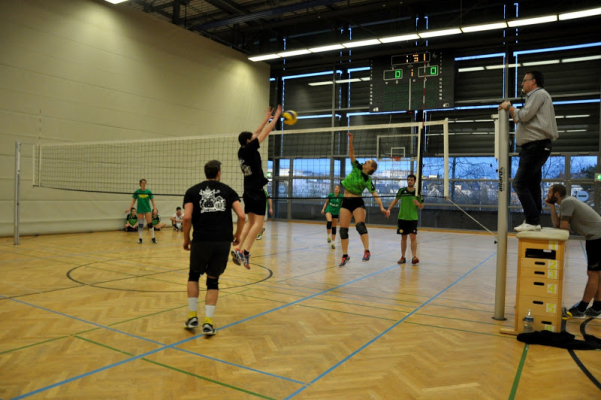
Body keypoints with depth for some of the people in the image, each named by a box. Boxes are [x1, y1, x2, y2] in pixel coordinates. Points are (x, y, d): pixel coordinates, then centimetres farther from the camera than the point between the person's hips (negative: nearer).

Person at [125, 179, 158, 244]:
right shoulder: (137, 192, -1)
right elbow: (133, 201, 3)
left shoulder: (148, 192, -1)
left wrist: (155, 208, -8)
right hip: (140, 210, 0)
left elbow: (152, 201, 3)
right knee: (140, 224, 2)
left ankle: (153, 238, 3)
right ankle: (140, 238, 12)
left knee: (150, 223, -5)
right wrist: (129, 208, -6)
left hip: (148, 210, 0)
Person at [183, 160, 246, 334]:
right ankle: (208, 322, 8)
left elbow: (187, 217, -4)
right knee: (213, 280, 16)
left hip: (201, 241, 0)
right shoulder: (228, 190, 11)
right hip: (223, 241, 1)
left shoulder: (193, 191, 9)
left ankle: (193, 317, 21)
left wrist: (186, 239, 8)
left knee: (194, 276, 24)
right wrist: (237, 235, 15)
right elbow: (242, 216, 0)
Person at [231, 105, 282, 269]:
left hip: (248, 192, 9)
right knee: (259, 222, -9)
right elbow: (264, 133, -4)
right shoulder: (249, 149, -10)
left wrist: (266, 119, 27)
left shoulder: (241, 152, 10)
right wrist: (276, 117, 6)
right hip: (256, 192, -9)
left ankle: (238, 249, 7)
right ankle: (245, 252, -16)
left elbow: (256, 134, 20)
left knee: (251, 222, 14)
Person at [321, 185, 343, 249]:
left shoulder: (341, 196, -10)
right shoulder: (330, 195, -6)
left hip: (336, 212, 1)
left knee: (334, 227, 5)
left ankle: (333, 243, 15)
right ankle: (329, 236, -13)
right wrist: (323, 209, -1)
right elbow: (326, 202, 8)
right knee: (329, 221, -31)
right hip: (329, 210, -1)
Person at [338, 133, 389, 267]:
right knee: (343, 229, 0)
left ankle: (367, 251, -24)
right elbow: (351, 153, -3)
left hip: (357, 202, -4)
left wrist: (382, 207, -26)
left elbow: (375, 194, -14)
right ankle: (345, 256, 9)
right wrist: (350, 141, -17)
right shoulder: (356, 168, 4)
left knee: (360, 225, -25)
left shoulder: (368, 180, -7)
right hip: (346, 202, 4)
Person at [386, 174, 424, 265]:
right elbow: (396, 200, 12)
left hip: (413, 218, -1)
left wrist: (418, 203, -18)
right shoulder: (402, 191, -1)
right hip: (402, 218, 1)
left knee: (413, 237, -12)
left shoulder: (418, 193, -2)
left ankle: (414, 257, -11)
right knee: (403, 238, 8)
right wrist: (389, 209, 4)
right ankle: (403, 257, 17)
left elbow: (422, 207, 4)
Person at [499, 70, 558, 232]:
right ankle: (534, 222, 13)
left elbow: (524, 116, -14)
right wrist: (510, 110, 19)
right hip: (535, 147, 11)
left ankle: (532, 221, -15)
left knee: (520, 184, -14)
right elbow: (520, 121, 25)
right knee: (532, 185, 10)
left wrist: (509, 107, 0)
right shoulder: (534, 96, 27)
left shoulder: (539, 94, -4)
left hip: (536, 146, -11)